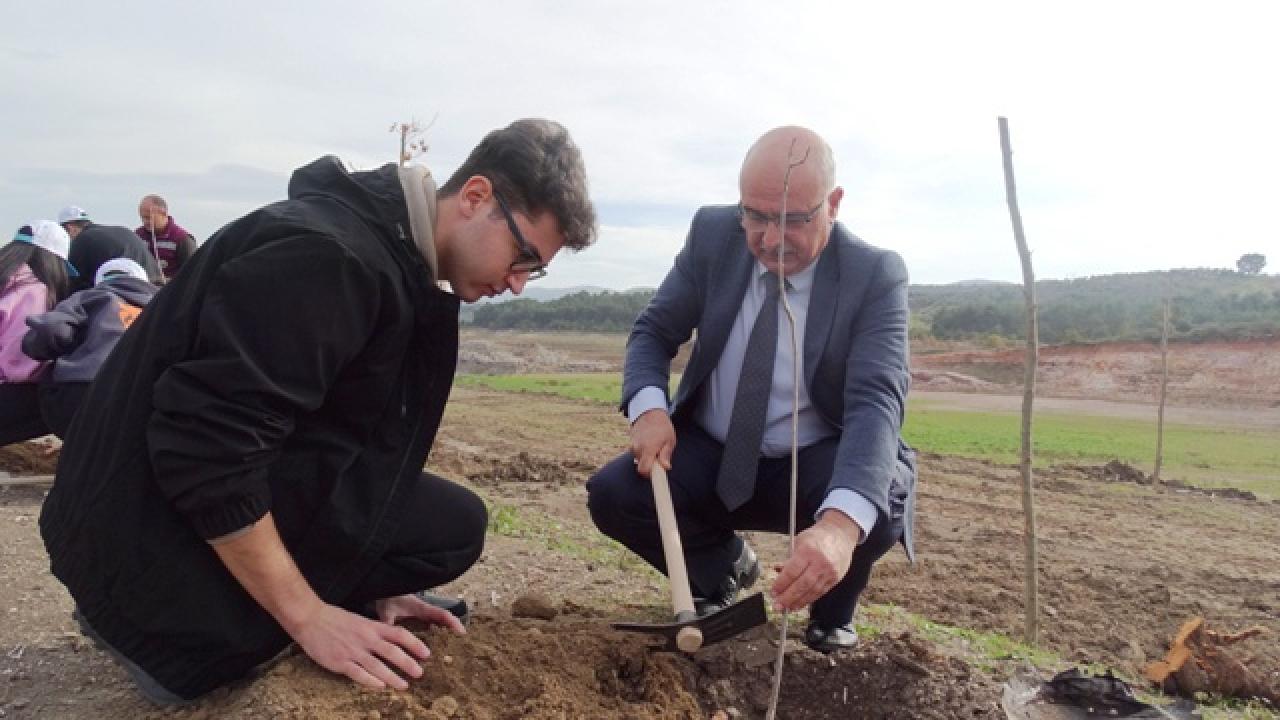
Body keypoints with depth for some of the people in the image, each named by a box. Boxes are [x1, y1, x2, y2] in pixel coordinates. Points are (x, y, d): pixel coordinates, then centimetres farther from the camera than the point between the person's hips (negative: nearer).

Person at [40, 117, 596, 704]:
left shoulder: (401, 260, 6)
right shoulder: (329, 253, -24)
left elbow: (370, 441, 11)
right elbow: (206, 444, -28)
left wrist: (373, 578, 7)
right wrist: (308, 617, -22)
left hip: (251, 488, 9)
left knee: (450, 522, 6)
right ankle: (157, 627, -4)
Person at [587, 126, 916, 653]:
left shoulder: (875, 275, -18)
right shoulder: (713, 235, -9)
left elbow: (875, 402, -31)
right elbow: (653, 331, -2)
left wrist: (840, 522, -50)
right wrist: (649, 408, -26)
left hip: (814, 467, -2)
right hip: (711, 456, 3)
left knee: (880, 502, -33)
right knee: (612, 495, -21)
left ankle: (832, 615, 5)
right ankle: (724, 565, 13)